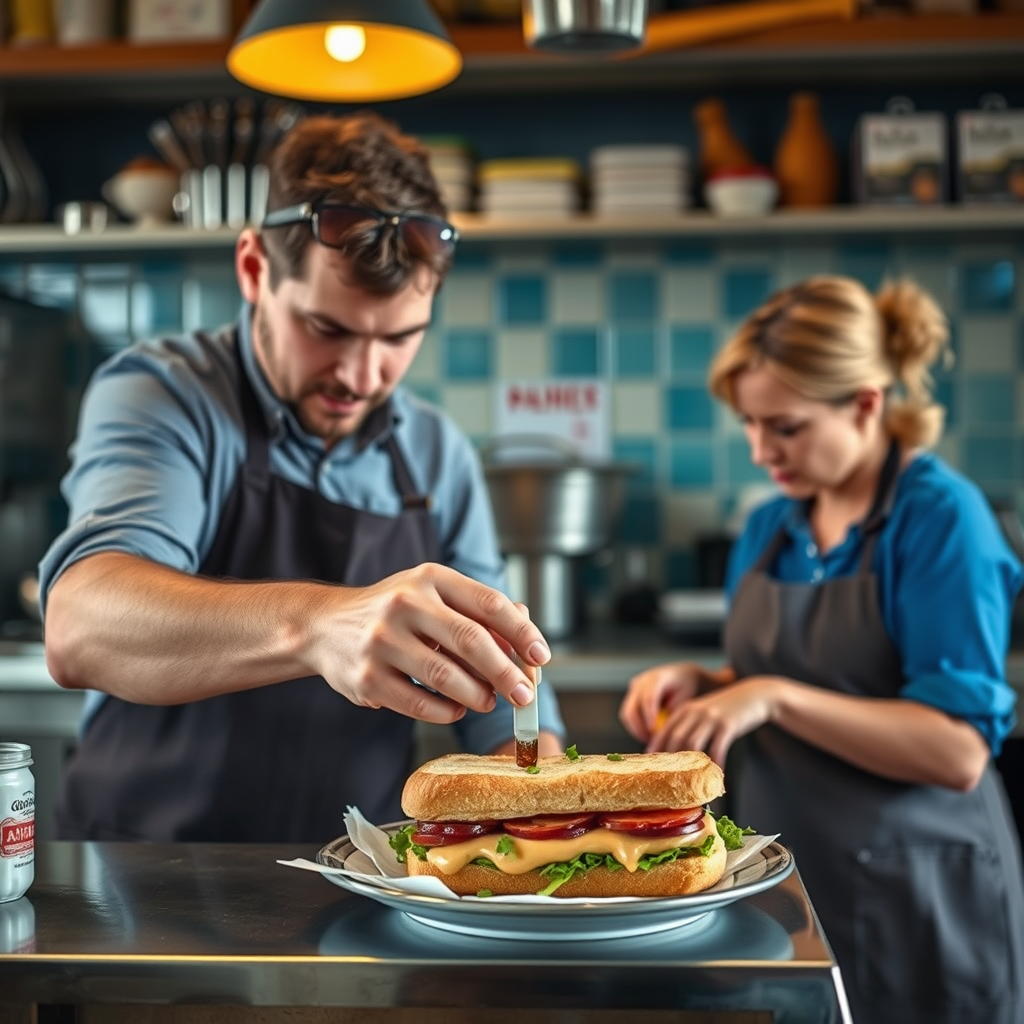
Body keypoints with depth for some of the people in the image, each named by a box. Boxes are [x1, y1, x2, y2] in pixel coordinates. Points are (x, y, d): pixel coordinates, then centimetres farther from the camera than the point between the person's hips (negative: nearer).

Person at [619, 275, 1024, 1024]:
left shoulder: (941, 516, -14)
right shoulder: (770, 527, 4)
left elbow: (959, 751, -21)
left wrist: (774, 697, -27)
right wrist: (700, 684, -6)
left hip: (913, 903, -5)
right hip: (783, 879, 6)